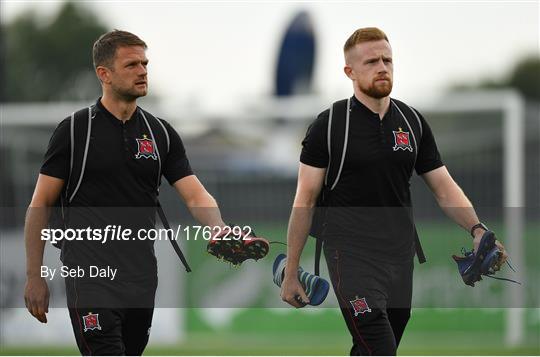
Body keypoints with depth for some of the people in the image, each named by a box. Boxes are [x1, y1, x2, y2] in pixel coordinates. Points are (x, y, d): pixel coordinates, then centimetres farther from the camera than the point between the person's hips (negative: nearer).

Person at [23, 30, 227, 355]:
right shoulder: (75, 130, -4)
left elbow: (196, 196, -1)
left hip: (142, 278, 5)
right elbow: (41, 205, -1)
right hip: (92, 277, -5)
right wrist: (34, 276, -6)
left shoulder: (161, 133, 8)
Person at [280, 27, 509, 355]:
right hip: (353, 255, -5)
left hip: (400, 255, 6)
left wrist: (477, 229, -9)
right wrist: (291, 273, -6)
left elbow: (444, 187, 9)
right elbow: (305, 201, -4)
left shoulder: (413, 123, 9)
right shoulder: (329, 125, -6)